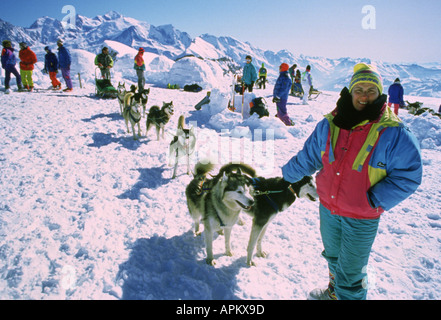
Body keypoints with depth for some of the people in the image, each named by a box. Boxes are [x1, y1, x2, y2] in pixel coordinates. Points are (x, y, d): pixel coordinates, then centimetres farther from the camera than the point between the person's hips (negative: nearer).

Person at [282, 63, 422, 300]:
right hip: (328, 209, 5)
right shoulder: (329, 125, -4)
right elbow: (308, 157, 8)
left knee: (350, 272, 7)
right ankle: (334, 291, 53)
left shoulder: (394, 134, -15)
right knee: (333, 256, 26)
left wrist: (374, 200, -18)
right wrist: (286, 176, 14)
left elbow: (409, 175, -12)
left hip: (362, 219, -4)